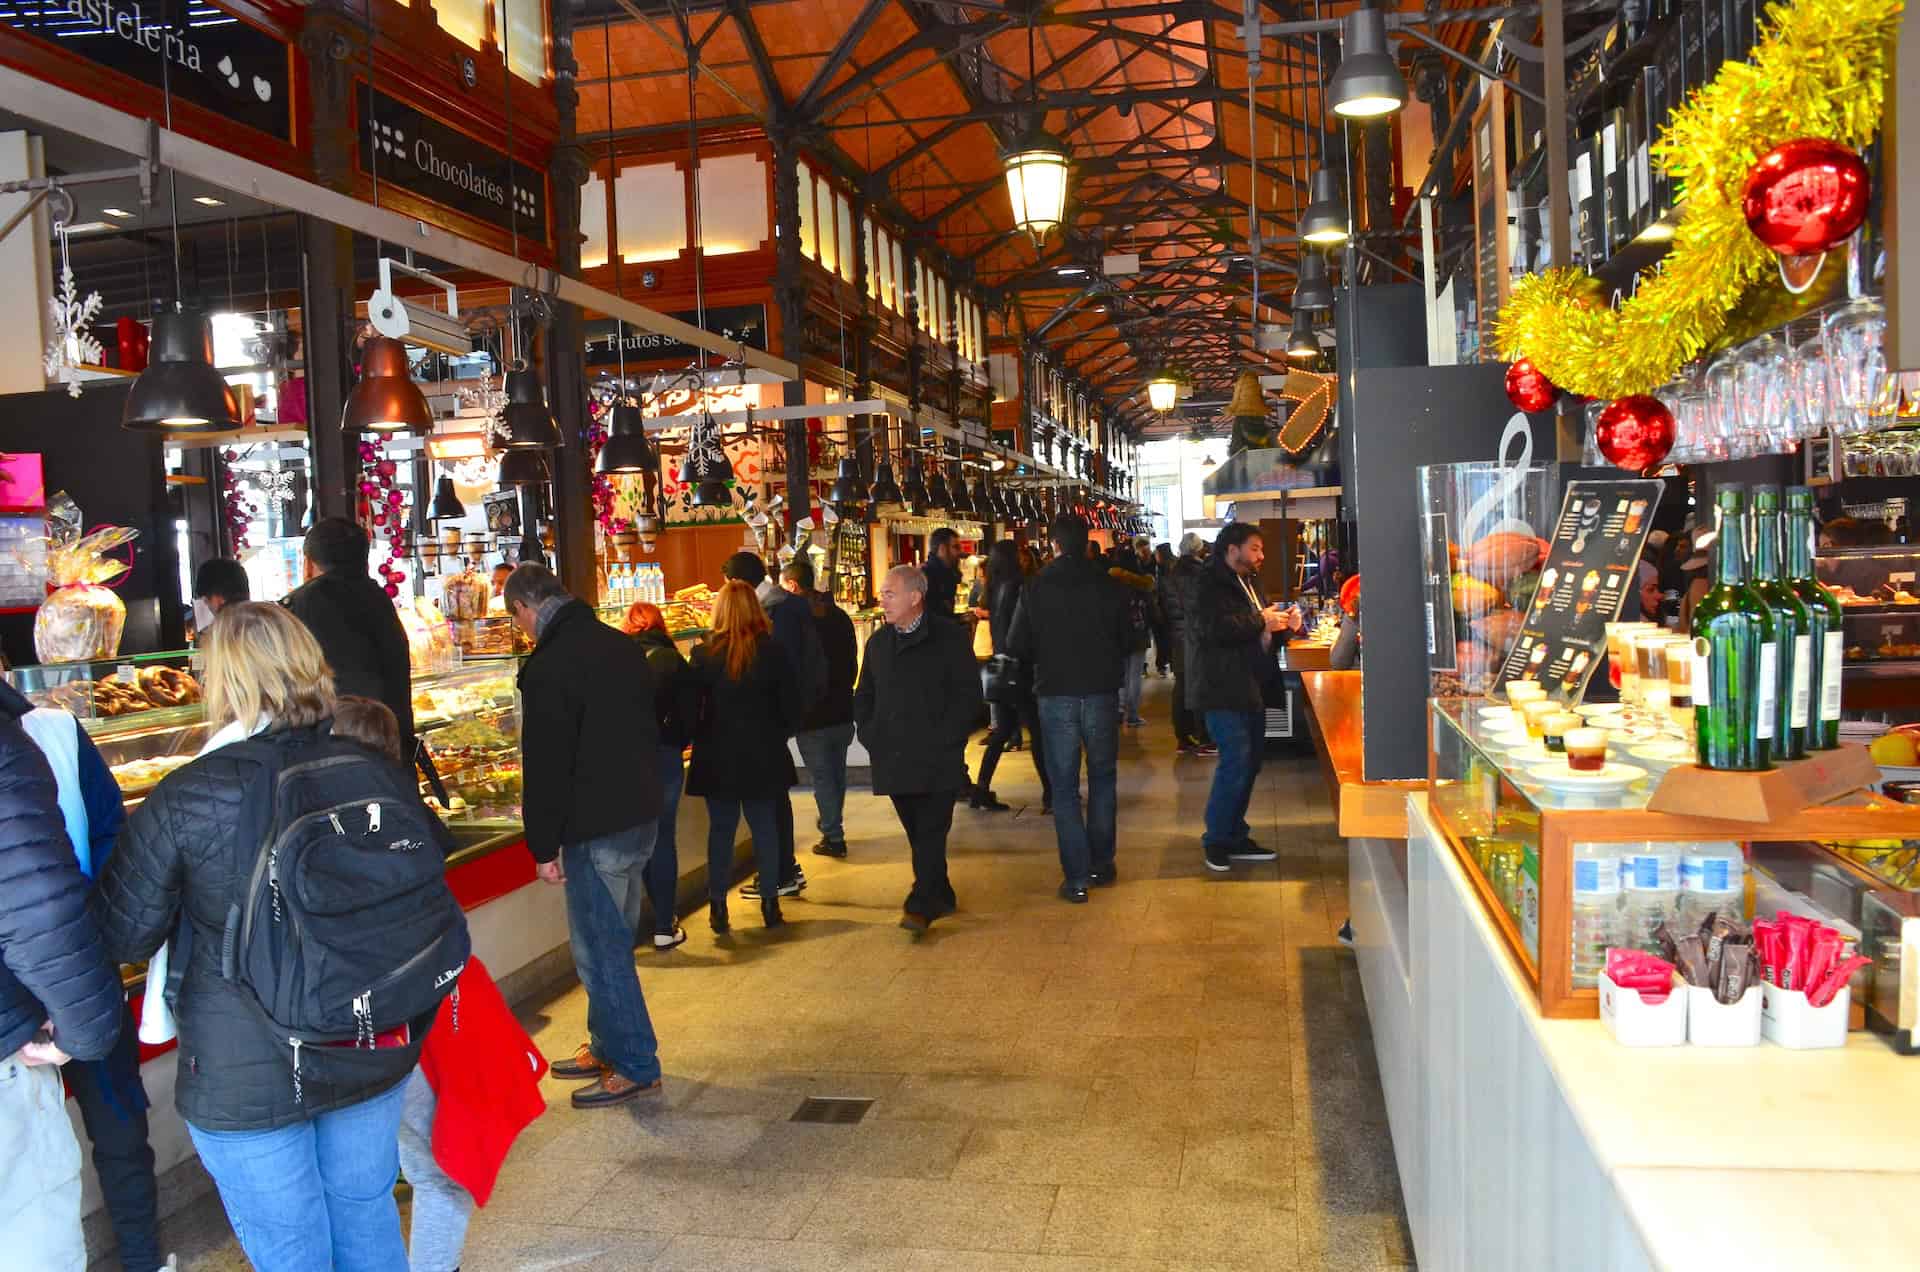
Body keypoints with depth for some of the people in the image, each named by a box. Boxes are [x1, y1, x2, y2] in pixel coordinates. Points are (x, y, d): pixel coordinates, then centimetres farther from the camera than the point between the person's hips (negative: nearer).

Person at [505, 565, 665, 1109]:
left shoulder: (548, 667, -17)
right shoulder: (622, 646, 9)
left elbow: (545, 765, -17)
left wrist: (543, 846, -9)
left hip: (595, 831, -9)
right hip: (641, 818, 9)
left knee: (600, 948, 1)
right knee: (611, 939, 20)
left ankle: (637, 1068, 9)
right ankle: (607, 1047, 32)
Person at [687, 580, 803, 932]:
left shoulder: (704, 654, -9)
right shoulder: (772, 650, -7)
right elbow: (792, 706, -2)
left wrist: (701, 740, 11)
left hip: (717, 758, -1)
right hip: (763, 756, 1)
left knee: (721, 829, 8)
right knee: (765, 827, 11)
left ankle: (718, 907, 10)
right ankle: (770, 904, 15)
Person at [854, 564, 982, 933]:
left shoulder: (951, 638, -3)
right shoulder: (878, 642, 14)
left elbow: (968, 696, -5)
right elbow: (864, 696, 22)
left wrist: (943, 739, -12)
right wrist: (869, 734, 7)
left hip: (937, 760, -5)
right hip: (894, 760, 5)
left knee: (930, 833, -8)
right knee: (917, 833, 11)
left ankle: (920, 906, -6)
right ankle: (941, 898, 24)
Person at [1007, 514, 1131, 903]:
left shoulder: (1037, 587, -8)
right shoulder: (1109, 586, -5)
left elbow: (1017, 645, -3)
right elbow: (1126, 641, 3)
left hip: (1056, 695, -1)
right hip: (1101, 693, 1)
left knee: (1065, 787, 5)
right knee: (1102, 777, 18)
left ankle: (1076, 878, 3)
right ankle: (1100, 863, 24)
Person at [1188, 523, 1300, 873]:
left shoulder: (1249, 583, 20)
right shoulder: (1209, 585, -10)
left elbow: (1263, 633, 30)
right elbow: (1211, 628, -26)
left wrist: (1284, 624, 8)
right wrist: (1260, 621, -21)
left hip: (1251, 689, 10)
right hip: (1223, 690, -10)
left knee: (1249, 762, 12)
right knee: (1236, 761, -11)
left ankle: (1235, 836, 23)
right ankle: (1216, 840, 2)